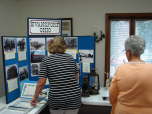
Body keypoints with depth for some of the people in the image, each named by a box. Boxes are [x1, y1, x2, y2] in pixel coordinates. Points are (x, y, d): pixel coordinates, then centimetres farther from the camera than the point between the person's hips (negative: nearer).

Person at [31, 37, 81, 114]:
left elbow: (41, 83, -8)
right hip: (74, 98, 2)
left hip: (56, 99, -2)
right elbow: (76, 77, 12)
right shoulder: (70, 58, 6)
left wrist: (35, 97, 5)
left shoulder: (46, 60, -3)